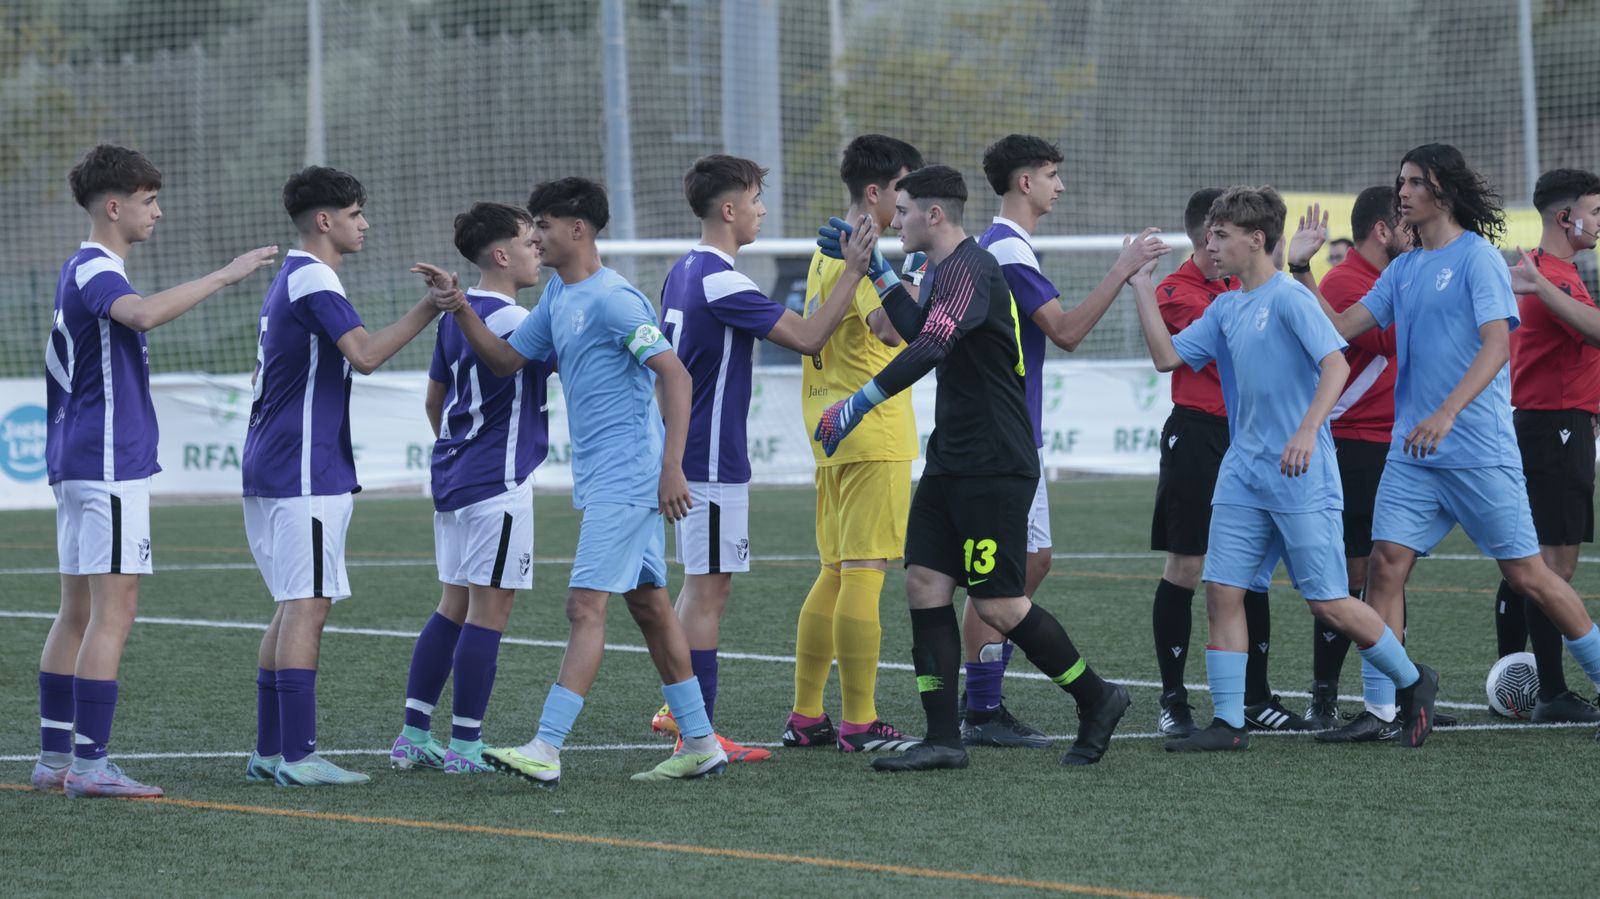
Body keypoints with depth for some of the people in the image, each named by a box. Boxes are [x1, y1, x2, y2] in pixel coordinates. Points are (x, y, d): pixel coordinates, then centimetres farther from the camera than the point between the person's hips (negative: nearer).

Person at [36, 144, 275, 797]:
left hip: (79, 465, 10)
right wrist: (223, 277, -31)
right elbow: (143, 313, -36)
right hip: (110, 465, -10)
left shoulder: (81, 271, 18)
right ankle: (90, 764, -12)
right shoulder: (96, 271, -14)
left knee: (79, 613, 11)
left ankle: (55, 756, 13)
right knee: (114, 611, -10)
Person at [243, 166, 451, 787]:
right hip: (305, 473, -11)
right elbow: (365, 354, -27)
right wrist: (428, 309, -24)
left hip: (270, 472, 11)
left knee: (294, 609, 12)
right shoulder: (313, 281, -13)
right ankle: (296, 756, -14)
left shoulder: (291, 280, 20)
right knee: (307, 606, -11)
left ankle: (269, 752, 13)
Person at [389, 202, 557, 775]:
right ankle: (465, 745, -2)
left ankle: (413, 737, 12)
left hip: (454, 474, 9)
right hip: (497, 483, -9)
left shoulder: (456, 316, 11)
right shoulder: (510, 320, -16)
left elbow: (434, 400, 20)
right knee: (490, 609, -4)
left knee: (454, 606, 13)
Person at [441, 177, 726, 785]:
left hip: (627, 477, -10)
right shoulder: (558, 295, 14)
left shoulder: (611, 299, -16)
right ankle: (700, 745, 18)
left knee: (586, 605, -14)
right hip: (600, 478, 10)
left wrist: (672, 467, -25)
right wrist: (461, 312, 2)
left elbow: (675, 376, -20)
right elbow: (504, 359, 19)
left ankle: (545, 751, -20)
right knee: (649, 606, 12)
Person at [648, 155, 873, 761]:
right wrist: (855, 272, -16)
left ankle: (680, 711, 25)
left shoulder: (684, 273, 12)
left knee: (702, 585, 18)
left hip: (687, 454, 10)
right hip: (713, 461, -10)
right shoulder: (719, 281, -19)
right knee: (708, 588, -6)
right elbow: (808, 337, -21)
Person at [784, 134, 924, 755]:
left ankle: (805, 716, 15)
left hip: (831, 430, 10)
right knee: (865, 572, -9)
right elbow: (890, 329, -31)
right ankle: (859, 724, -10)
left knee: (836, 573, 13)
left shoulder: (828, 250, 16)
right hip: (874, 434, -10)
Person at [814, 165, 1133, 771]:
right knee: (924, 583, 1)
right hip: (952, 462, 10)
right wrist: (877, 271, 24)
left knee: (998, 604, -6)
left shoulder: (970, 268, -17)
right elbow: (918, 330, 33)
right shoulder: (949, 268, 16)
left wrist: (860, 402, -33)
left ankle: (1096, 699, 12)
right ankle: (943, 739, 1)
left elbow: (931, 345, -30)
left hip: (994, 466, -10)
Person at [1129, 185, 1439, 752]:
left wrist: (1307, 432, -33)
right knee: (1222, 591, -2)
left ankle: (1412, 684, 16)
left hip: (1301, 477, -7)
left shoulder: (1288, 298, -11)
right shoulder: (1224, 310, 12)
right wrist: (1141, 286, 8)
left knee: (1329, 603, -5)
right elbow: (1167, 355, 13)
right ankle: (1228, 722, 2)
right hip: (1243, 474, 7)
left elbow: (1336, 363, -21)